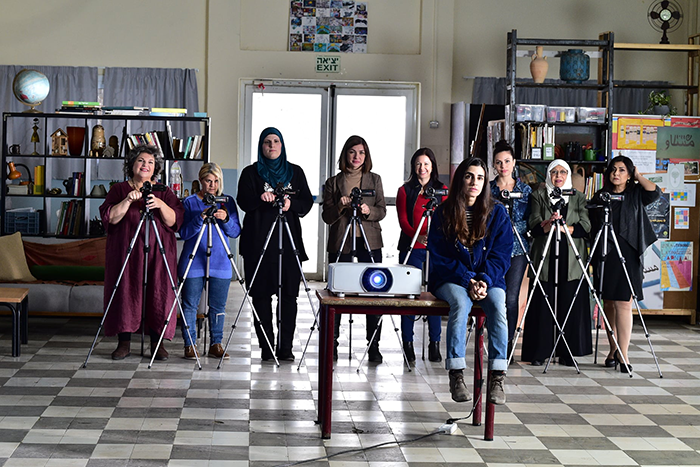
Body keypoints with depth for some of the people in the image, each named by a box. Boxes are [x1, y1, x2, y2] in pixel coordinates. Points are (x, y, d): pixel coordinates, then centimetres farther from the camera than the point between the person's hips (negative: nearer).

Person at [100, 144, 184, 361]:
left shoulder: (164, 192, 11)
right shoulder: (119, 189, 9)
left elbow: (174, 221, -1)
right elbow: (110, 217, -6)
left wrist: (161, 205, -19)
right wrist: (128, 201, -19)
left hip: (158, 253, 1)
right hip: (125, 252, -1)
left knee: (159, 293, -3)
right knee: (125, 292, -3)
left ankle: (157, 343, 5)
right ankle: (124, 343, 7)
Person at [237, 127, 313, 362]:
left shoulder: (295, 171, 14)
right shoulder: (251, 172, 8)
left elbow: (307, 201, 8)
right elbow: (243, 201, -5)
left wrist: (292, 204, -13)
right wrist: (260, 198, -25)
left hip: (289, 240, 1)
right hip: (258, 241, -1)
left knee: (289, 295, -2)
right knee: (261, 295, -2)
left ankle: (285, 347, 3)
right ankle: (266, 347, 5)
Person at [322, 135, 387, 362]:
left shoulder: (374, 180, 12)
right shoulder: (333, 182, 9)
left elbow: (382, 211, 8)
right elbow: (326, 216, 5)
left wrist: (368, 211, -13)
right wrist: (339, 206, -15)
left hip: (369, 241, 1)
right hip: (340, 242, -1)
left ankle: (373, 346, 4)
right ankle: (332, 344, 10)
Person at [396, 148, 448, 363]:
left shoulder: (442, 190, 11)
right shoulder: (405, 190, 10)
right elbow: (403, 220, 0)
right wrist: (418, 236, -19)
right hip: (411, 247, 0)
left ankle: (434, 344, 7)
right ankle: (408, 344, 6)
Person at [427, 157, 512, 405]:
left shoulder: (497, 212, 6)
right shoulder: (444, 212, 2)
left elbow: (501, 254, 2)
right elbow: (439, 256, -2)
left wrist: (485, 280, -16)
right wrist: (468, 282, -14)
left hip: (488, 279, 2)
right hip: (450, 279, -1)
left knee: (497, 304, -31)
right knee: (460, 302, -34)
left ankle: (497, 377, -29)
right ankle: (456, 376, -34)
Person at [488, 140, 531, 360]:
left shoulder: (525, 190, 10)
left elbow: (530, 221, 8)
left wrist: (512, 226, -9)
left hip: (517, 249, 0)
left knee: (511, 297, -4)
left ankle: (508, 342, 4)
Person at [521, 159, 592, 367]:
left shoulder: (578, 197, 13)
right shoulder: (538, 196, 10)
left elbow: (585, 226, 1)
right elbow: (533, 225, -4)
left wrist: (563, 227, -13)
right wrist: (548, 224, -23)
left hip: (571, 260, 1)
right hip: (545, 258, -1)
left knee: (571, 305, -1)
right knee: (542, 305, -3)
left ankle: (567, 353, 7)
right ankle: (539, 352, 4)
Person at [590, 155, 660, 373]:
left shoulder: (636, 194, 8)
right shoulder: (600, 196, 12)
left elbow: (655, 192, -12)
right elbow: (591, 226, 13)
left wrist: (638, 176, 1)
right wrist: (592, 253, 5)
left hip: (627, 255, -2)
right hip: (603, 255, 2)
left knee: (623, 303, -8)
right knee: (608, 303, 6)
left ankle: (623, 355, -9)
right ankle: (613, 349, 17)